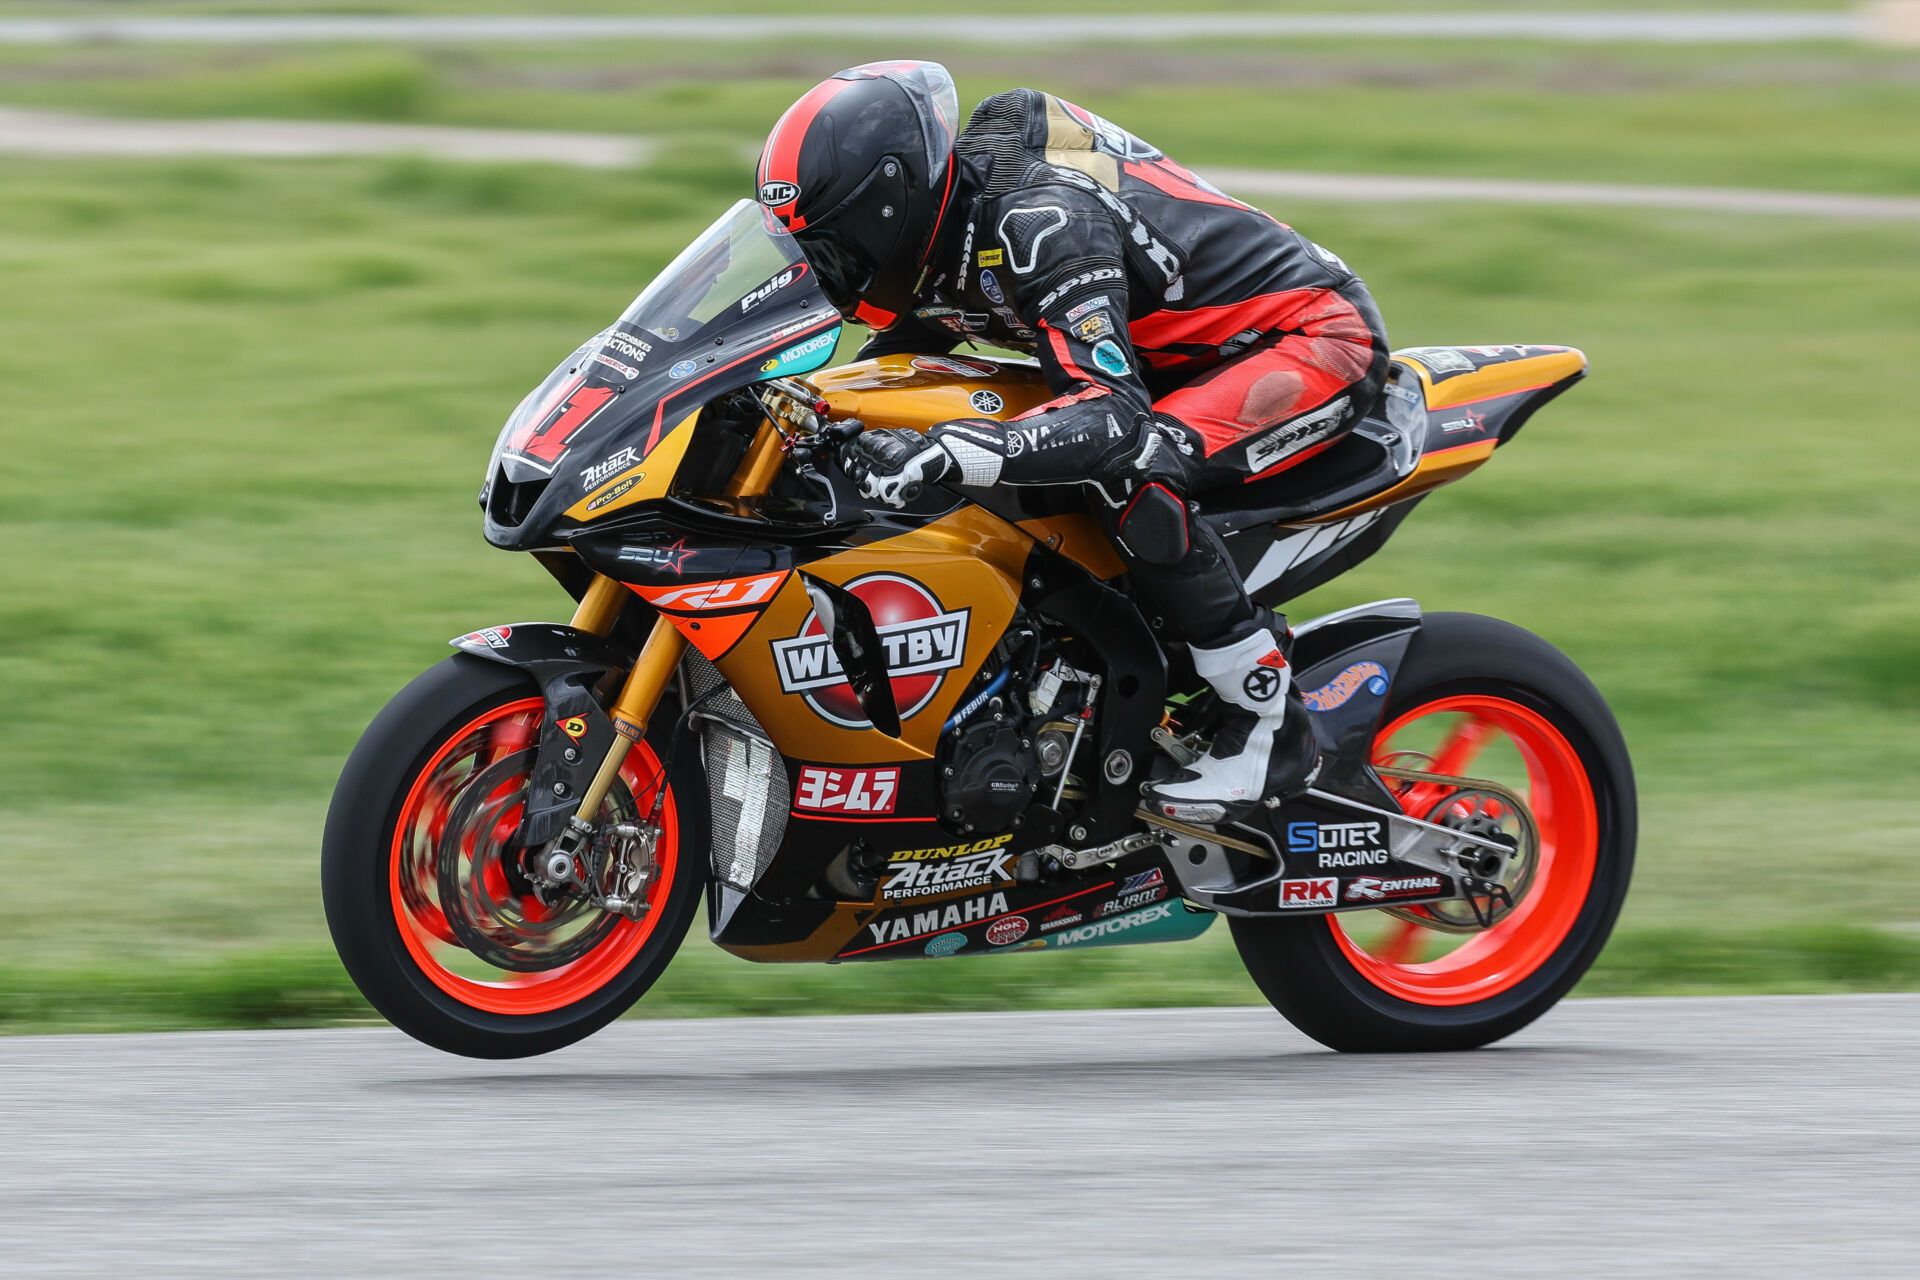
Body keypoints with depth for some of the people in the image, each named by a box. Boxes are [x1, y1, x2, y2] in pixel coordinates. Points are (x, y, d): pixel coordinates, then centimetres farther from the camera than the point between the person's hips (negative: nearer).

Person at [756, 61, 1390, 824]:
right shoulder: (947, 223, 0)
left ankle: (1269, 724, -20)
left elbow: (1114, 417, -40)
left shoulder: (1039, 220, -30)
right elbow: (899, 347, 20)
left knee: (1124, 472, -32)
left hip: (1319, 339, -10)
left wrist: (944, 454, -50)